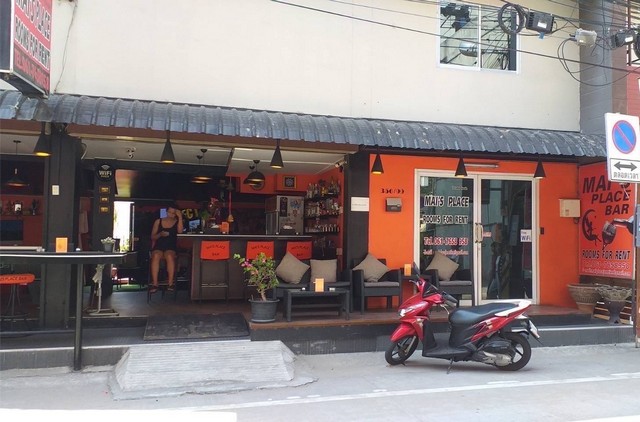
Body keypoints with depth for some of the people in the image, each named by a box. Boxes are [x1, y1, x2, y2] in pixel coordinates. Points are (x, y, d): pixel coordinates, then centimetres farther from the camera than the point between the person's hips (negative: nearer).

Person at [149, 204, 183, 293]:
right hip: (158, 247, 1)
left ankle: (170, 283, -35)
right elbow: (152, 237, 14)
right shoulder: (158, 221, 15)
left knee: (169, 256, -36)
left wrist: (180, 217, -8)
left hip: (171, 248, -1)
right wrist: (160, 234, -6)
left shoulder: (177, 222, 13)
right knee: (156, 256, -35)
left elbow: (180, 231, -10)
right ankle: (154, 284, -37)